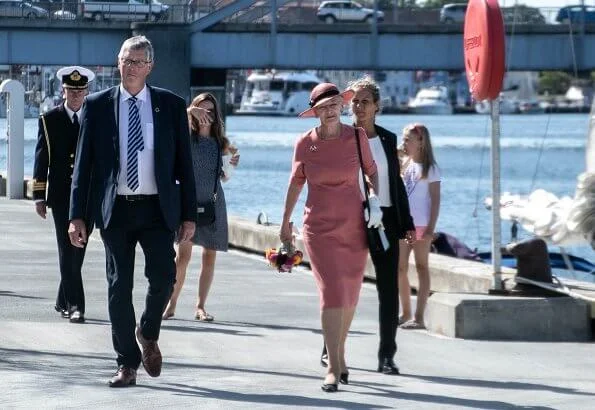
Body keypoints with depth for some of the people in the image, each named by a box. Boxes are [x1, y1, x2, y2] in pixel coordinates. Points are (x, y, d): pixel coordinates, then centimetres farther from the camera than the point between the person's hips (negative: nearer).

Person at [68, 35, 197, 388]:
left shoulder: (171, 106, 4)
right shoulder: (97, 106, 4)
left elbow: (184, 163, 6)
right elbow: (84, 163, 4)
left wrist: (189, 214, 1)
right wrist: (77, 215, -2)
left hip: (158, 210, 0)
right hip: (116, 210, 0)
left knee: (163, 278, -11)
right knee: (119, 287, 2)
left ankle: (148, 334, 19)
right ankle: (128, 364, 11)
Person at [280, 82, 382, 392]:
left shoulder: (357, 137, -2)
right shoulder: (305, 143, -2)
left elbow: (371, 170, 13)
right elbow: (296, 181, 11)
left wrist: (375, 198, -5)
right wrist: (285, 222, 18)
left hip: (354, 227, 2)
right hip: (320, 228, -2)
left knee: (349, 296, 10)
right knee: (331, 292, -14)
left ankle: (339, 353, 32)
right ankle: (333, 367, -14)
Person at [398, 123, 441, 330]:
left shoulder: (430, 169, -5)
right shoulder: (403, 165, 12)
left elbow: (435, 199, -9)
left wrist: (431, 227, -14)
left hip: (421, 225, -7)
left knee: (421, 268, -3)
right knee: (400, 268, 8)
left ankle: (419, 317, -6)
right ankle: (406, 314, 18)